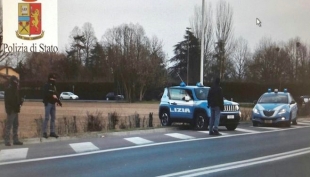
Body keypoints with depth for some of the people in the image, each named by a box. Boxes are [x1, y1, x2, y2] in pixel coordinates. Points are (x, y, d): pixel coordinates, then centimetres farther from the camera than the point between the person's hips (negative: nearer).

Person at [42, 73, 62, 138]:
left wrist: (58, 101, 9)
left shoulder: (54, 86, 17)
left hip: (53, 103, 8)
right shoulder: (46, 85, -6)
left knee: (53, 118, 8)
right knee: (47, 118, -7)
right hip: (48, 103, -8)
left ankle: (52, 132, 14)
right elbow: (45, 94, -18)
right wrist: (52, 96, -26)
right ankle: (44, 132, -3)